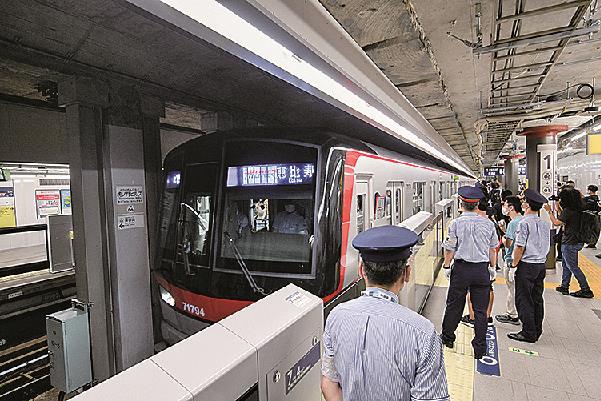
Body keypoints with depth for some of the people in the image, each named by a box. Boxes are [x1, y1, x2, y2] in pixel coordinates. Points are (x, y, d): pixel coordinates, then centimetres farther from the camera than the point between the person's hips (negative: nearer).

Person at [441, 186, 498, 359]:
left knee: (454, 305, 12)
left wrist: (446, 266, 4)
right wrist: (492, 267, 17)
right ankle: (480, 348, 19)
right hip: (482, 270, 3)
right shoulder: (488, 223, 0)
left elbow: (450, 249, -7)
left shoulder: (456, 223, -10)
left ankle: (447, 338, 29)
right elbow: (493, 249, 6)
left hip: (461, 268, -2)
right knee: (480, 309, 10)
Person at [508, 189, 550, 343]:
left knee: (524, 300, 1)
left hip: (526, 265, -8)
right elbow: (547, 246, 14)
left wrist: (513, 266, -9)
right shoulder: (545, 223, 8)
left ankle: (528, 333, 7)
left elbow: (520, 247, -16)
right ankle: (537, 331, 25)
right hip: (542, 265, 8)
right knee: (537, 299, 15)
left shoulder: (524, 223, -15)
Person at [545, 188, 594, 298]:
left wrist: (549, 211, -14)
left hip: (569, 243, -9)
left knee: (572, 267, 0)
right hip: (576, 241, 9)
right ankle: (564, 287, 26)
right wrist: (558, 207, 18)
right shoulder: (578, 210, 5)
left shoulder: (568, 210, -20)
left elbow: (556, 222, -23)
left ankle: (586, 290, 5)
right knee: (566, 265, 17)